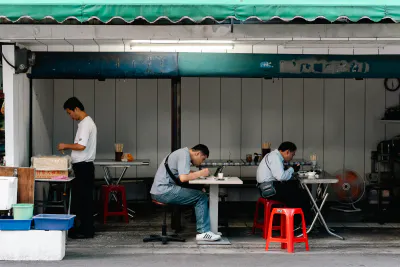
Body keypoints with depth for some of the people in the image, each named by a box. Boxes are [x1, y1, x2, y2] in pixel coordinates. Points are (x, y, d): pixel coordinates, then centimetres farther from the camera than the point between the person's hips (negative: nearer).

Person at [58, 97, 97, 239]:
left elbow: (81, 146, -25)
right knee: (82, 198, 13)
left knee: (83, 198, -5)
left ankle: (86, 230, 0)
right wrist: (68, 148, 13)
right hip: (82, 166, 10)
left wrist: (66, 146, -11)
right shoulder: (85, 122, 16)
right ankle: (85, 227, 19)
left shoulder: (86, 124, -16)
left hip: (83, 167, -10)